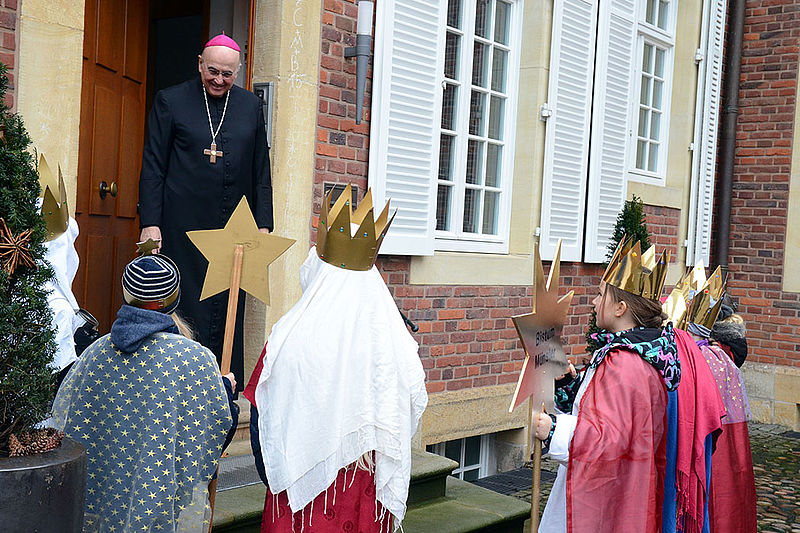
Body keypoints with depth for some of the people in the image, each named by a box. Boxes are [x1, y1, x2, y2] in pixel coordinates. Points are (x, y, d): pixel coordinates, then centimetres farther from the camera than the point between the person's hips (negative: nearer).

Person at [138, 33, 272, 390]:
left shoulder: (250, 106, 13)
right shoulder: (170, 101, 4)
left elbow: (261, 171, 14)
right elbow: (152, 168, 2)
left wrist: (264, 224, 7)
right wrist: (150, 223, -7)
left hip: (234, 230, 3)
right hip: (184, 228, -3)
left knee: (228, 312, 3)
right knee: (186, 310, -1)